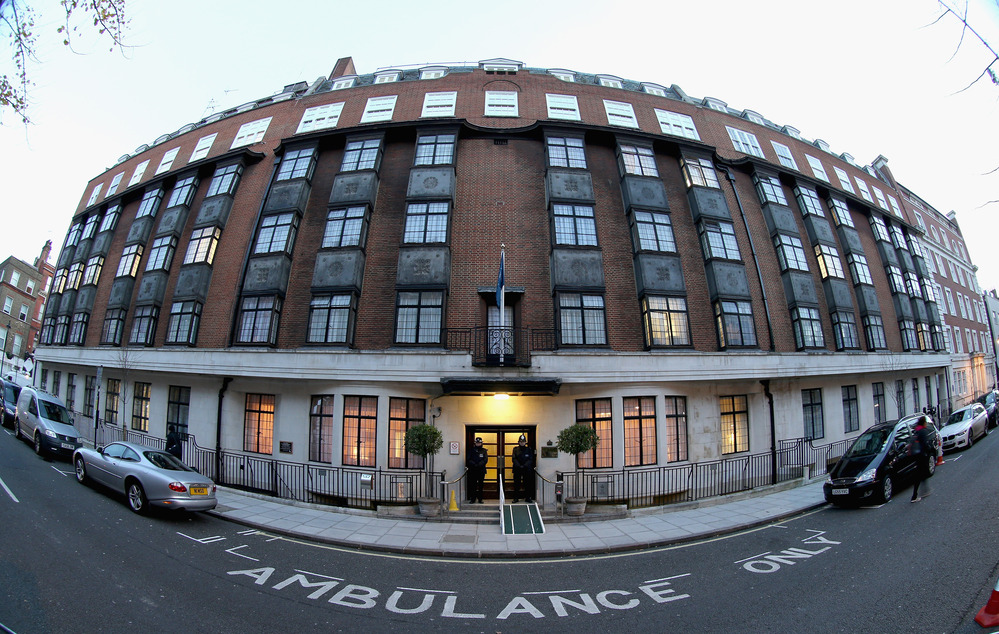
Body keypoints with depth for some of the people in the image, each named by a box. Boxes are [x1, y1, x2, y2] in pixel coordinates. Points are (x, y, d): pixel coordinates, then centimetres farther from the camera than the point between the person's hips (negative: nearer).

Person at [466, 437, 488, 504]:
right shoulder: (471, 450, 8)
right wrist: (474, 464, -14)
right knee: (473, 485, -1)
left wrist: (479, 464, -17)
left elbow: (485, 460, -4)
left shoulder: (484, 451, 6)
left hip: (481, 470, 0)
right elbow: (468, 460, 1)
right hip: (473, 470, 0)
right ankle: (472, 499, 6)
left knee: (480, 485, 4)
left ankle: (480, 499, 11)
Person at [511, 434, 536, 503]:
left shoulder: (529, 449, 3)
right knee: (516, 484, 3)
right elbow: (514, 459, -1)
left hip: (527, 469, 0)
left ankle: (528, 498, 10)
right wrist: (519, 466, -15)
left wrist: (524, 466, -14)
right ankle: (516, 498, 11)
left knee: (527, 484, 1)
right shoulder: (515, 449, 5)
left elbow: (530, 459, -2)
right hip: (517, 469, 0)